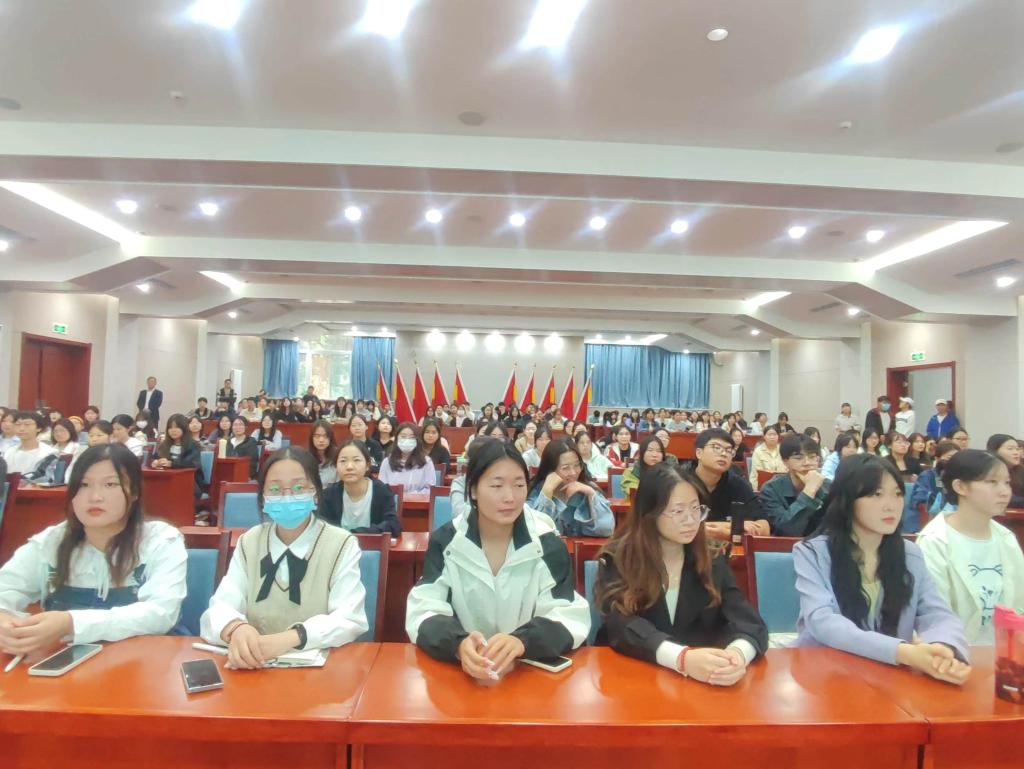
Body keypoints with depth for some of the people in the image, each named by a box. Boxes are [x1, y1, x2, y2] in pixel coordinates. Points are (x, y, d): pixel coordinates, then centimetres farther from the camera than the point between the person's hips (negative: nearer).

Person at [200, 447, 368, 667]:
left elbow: (350, 620, -13)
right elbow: (219, 607, -6)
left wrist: (290, 638, -30)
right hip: (256, 667, 2)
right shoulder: (248, 542, 6)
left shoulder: (342, 545, -3)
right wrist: (236, 629, -29)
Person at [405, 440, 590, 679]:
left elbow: (569, 617, -12)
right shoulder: (445, 541, -4)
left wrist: (523, 641, -33)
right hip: (460, 671, 0)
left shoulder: (548, 544, -5)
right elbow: (423, 613, -11)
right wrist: (458, 644, -33)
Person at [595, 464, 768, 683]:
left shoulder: (713, 562, 3)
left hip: (703, 683, 3)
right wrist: (683, 658, -34)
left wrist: (738, 653, -30)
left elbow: (751, 623, -7)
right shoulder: (617, 559, -6)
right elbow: (623, 626, -18)